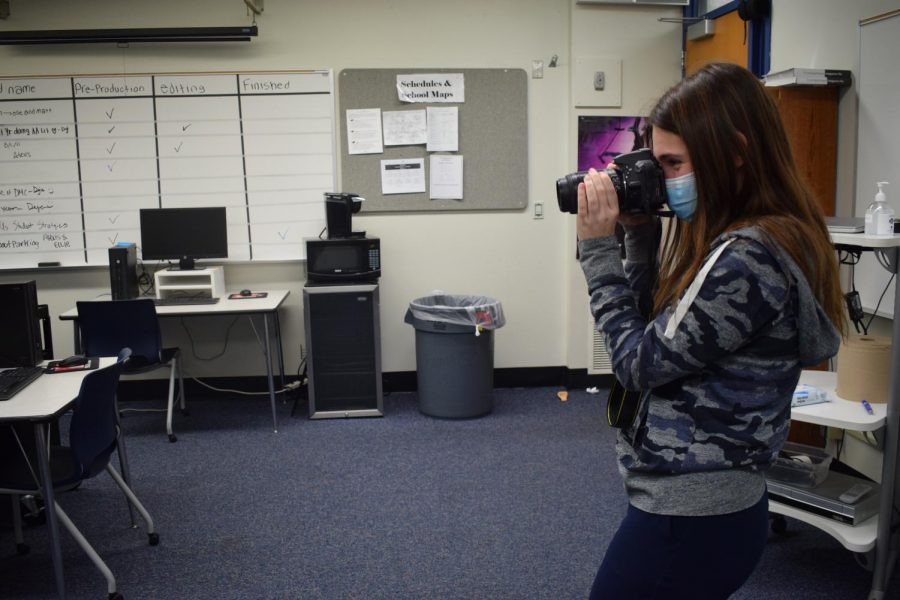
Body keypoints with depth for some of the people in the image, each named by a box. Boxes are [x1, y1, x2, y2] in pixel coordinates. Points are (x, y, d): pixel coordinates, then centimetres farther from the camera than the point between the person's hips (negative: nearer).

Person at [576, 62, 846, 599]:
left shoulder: (748, 256, -24)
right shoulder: (747, 238, 6)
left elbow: (642, 365, -18)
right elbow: (658, 325, 11)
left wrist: (598, 248, -13)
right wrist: (640, 232, 1)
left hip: (688, 516, -9)